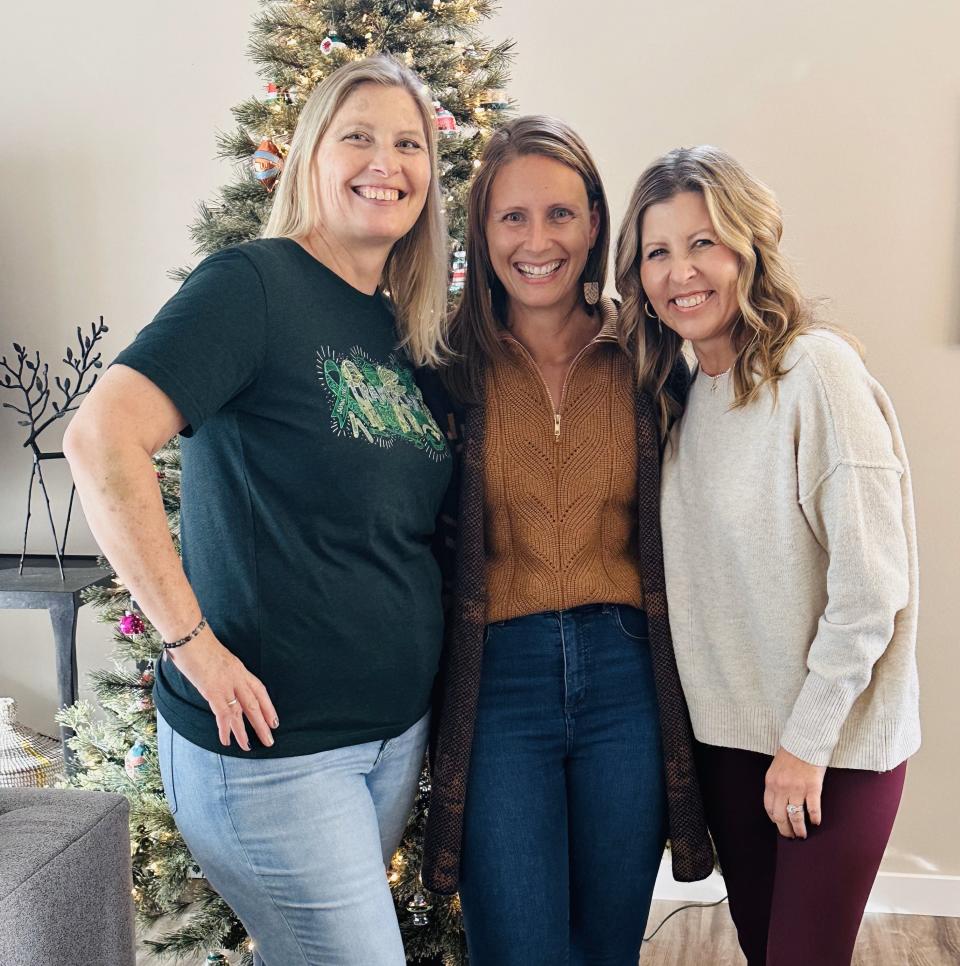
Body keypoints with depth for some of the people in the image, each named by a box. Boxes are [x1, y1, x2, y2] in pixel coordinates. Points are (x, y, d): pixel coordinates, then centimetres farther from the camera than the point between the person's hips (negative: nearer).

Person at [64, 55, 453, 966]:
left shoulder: (407, 334, 9)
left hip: (398, 728, 7)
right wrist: (193, 643, -22)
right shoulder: (254, 281, -13)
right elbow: (100, 440, -24)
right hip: (272, 741, -7)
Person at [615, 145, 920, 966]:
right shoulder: (689, 392, 5)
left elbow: (870, 579, -19)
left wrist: (808, 739, -15)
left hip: (834, 742, -6)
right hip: (727, 732, 6)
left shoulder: (816, 367, -17)